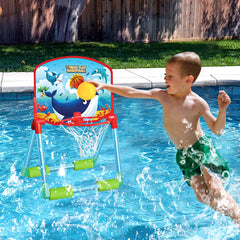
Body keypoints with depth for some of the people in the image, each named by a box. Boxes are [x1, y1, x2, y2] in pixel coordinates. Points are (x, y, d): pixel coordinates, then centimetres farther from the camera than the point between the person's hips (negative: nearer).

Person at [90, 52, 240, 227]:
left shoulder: (197, 103, -14)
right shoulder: (163, 95, -5)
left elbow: (217, 130, -8)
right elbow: (132, 93, -5)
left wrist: (222, 110, -26)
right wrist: (105, 86, -9)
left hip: (202, 148, -4)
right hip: (183, 154, 4)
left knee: (214, 188, -17)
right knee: (202, 195, -1)